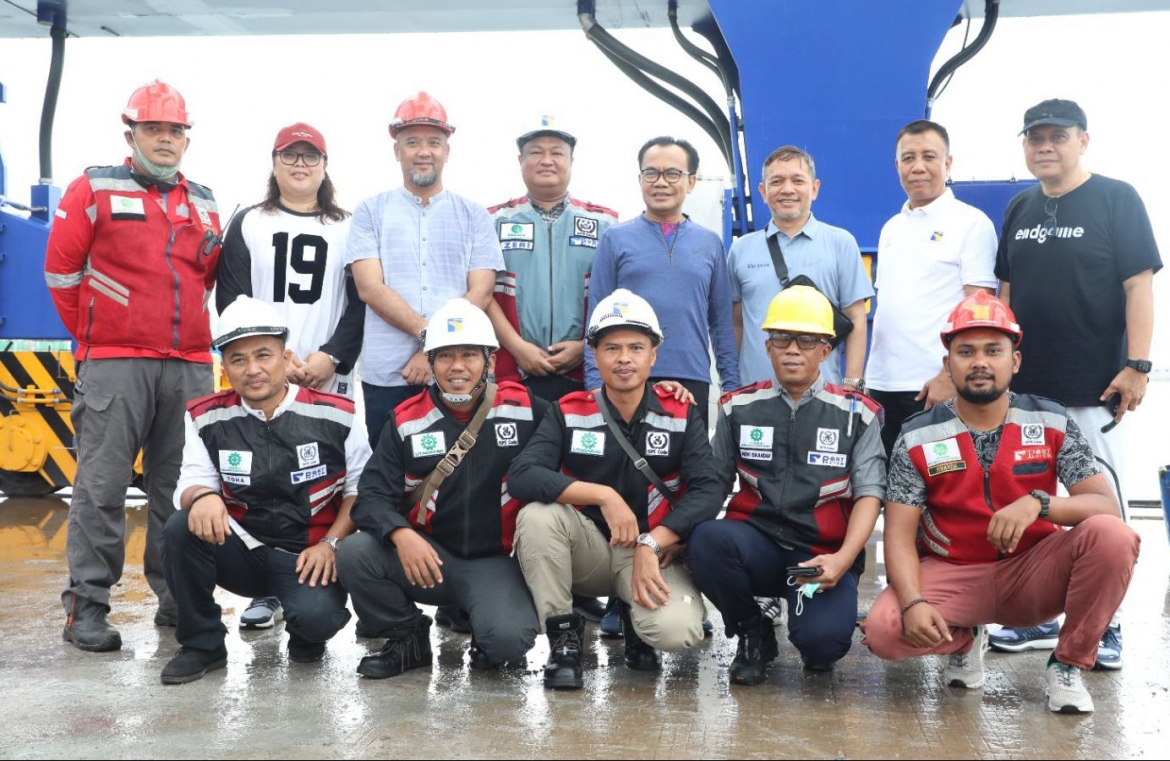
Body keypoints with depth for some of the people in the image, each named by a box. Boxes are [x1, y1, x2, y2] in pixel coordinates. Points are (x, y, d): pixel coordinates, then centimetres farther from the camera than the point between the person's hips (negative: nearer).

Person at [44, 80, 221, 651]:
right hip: (114, 364, -4)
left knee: (181, 486, 8)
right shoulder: (94, 189, 1)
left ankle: (177, 598, 18)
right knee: (102, 486, -5)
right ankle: (87, 606, 2)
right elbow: (61, 269, 2)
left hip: (190, 365, 5)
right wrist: (92, 336, 5)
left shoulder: (203, 204, 16)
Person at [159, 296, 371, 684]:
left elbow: (360, 490, 0)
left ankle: (306, 634, 10)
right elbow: (191, 483, -6)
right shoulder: (207, 418, -3)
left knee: (316, 617, -32)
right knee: (181, 529, -26)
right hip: (241, 552, 3)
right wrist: (202, 496, -31)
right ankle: (202, 644, -4)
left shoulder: (336, 415, -8)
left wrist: (330, 544, -12)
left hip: (309, 557, -2)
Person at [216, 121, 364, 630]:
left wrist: (331, 358, -9)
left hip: (329, 380, 0)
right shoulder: (248, 224, 12)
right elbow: (230, 300, 4)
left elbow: (360, 303, 5)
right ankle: (265, 591, 7)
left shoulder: (346, 230, 13)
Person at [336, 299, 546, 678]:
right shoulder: (406, 421, 1)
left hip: (496, 561, -2)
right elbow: (372, 496, -4)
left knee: (508, 640, -30)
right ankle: (408, 637, 4)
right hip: (428, 557, 3)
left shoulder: (526, 409, -3)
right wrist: (400, 535, -25)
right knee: (355, 553, -23)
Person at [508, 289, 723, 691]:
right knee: (537, 515, -30)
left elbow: (708, 490, -13)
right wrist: (603, 495, -28)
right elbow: (521, 476, -19)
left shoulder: (681, 415, -3)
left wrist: (651, 544, -24)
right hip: (588, 549, 1)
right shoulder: (569, 413, -4)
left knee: (677, 630, -30)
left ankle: (636, 619, 11)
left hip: (655, 553, 0)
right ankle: (563, 636, -9)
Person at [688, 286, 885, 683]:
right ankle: (753, 633, -2)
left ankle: (816, 640, 13)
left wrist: (843, 559, -17)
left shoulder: (856, 414, 6)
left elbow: (869, 494, -1)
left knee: (822, 639, -30)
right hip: (756, 544, 2)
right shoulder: (739, 408, 10)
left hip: (823, 555, -2)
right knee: (708, 538, -32)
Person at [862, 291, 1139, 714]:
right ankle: (963, 640, 9)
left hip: (1034, 572, 1)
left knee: (1111, 535, -27)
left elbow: (1107, 506, -13)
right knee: (883, 630, -28)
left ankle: (1069, 664, -4)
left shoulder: (1053, 423, -5)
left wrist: (1038, 503, -33)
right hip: (952, 576, 0)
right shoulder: (918, 438, -7)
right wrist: (913, 603, -29)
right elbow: (900, 534, -11)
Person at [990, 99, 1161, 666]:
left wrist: (1137, 364, -16)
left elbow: (1139, 283, -9)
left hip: (1092, 388, -6)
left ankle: (1105, 624, 14)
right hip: (1024, 386, 6)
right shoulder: (1019, 209, 11)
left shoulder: (1116, 200, -5)